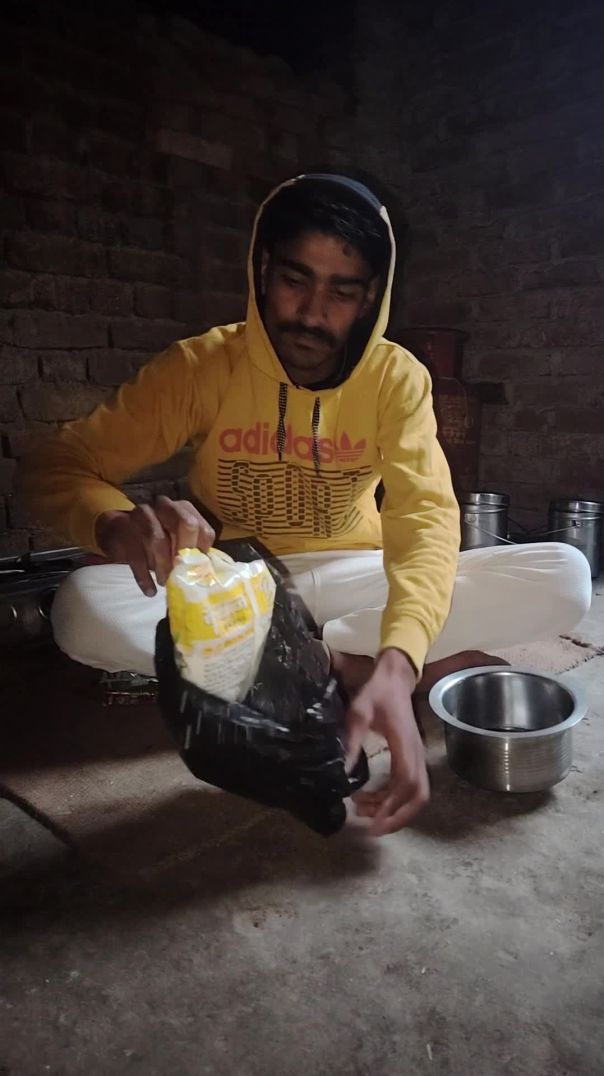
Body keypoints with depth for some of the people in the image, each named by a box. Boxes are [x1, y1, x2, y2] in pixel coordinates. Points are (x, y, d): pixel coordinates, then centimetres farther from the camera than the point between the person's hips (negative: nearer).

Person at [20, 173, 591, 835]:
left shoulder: (396, 377, -11)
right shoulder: (202, 365, -12)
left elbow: (425, 515, -24)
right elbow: (58, 466, -14)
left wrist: (398, 661, -44)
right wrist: (119, 525, -40)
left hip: (348, 579, 1)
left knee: (565, 577, -18)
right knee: (82, 611, -31)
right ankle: (341, 667, -19)